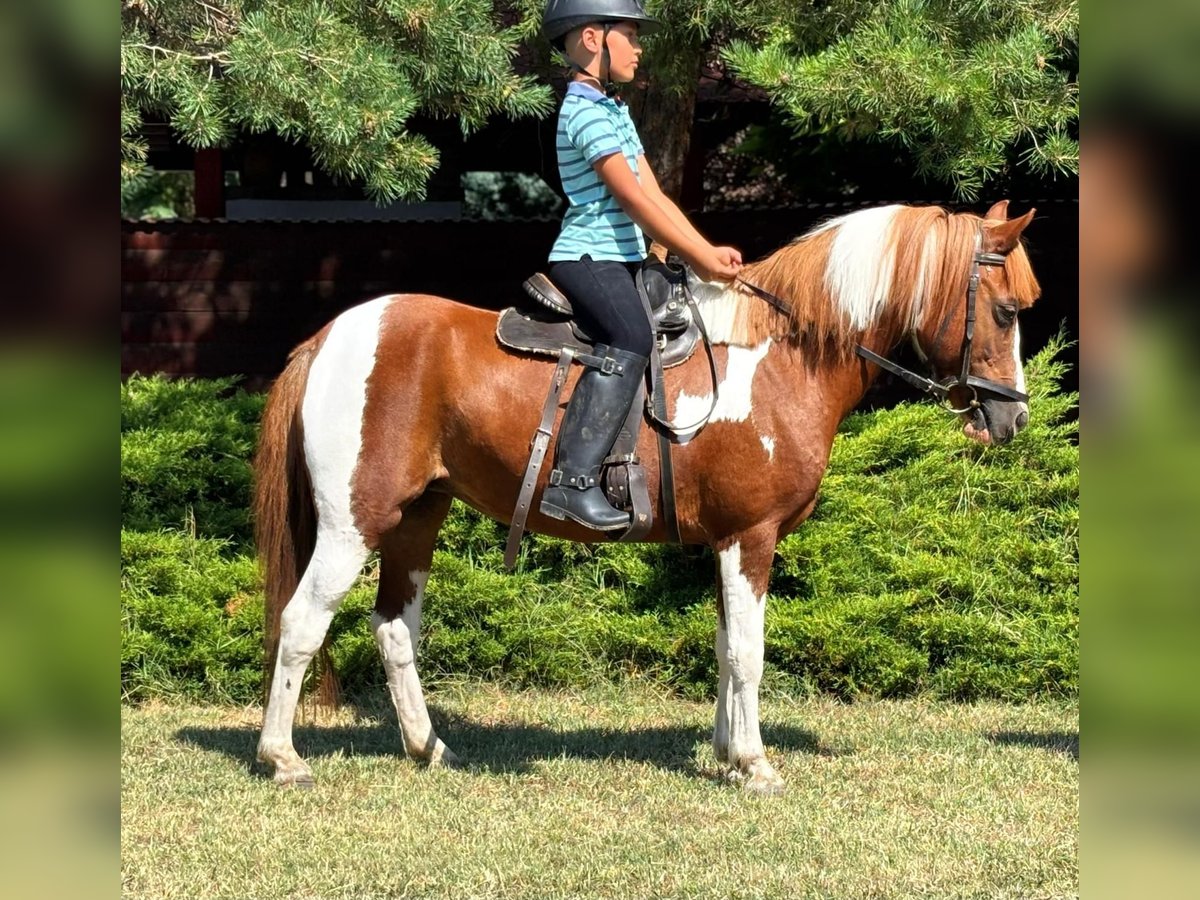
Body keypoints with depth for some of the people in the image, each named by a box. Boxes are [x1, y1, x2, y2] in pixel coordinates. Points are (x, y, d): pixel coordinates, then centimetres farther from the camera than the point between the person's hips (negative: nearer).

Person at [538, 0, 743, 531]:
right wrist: (699, 259, -14)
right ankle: (573, 481, -37)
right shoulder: (586, 112, -13)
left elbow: (654, 197, 15)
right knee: (631, 338, -30)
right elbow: (633, 198, -17)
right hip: (588, 259, -11)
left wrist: (708, 253, 5)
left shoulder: (613, 111, 18)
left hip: (615, 261, 11)